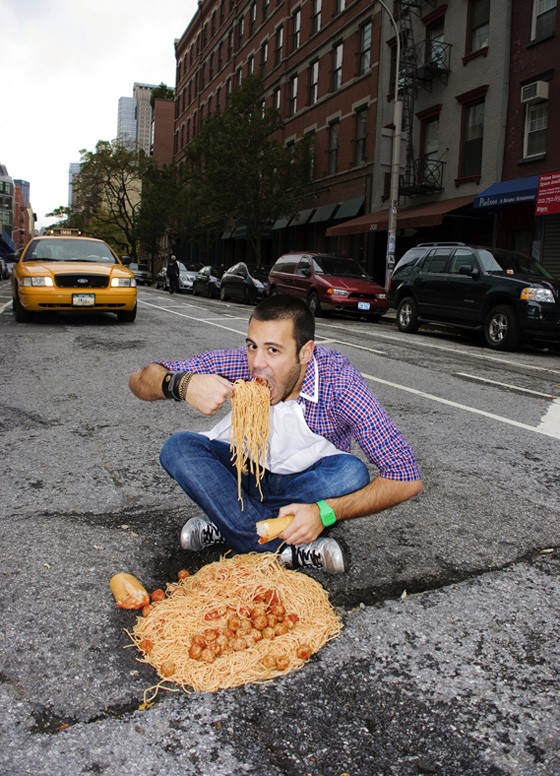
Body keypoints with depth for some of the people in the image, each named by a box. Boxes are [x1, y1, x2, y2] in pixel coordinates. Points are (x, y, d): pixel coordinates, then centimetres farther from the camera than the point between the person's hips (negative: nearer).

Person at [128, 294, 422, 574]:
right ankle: (294, 550, -26)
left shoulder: (338, 379, -29)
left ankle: (224, 522, -20)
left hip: (304, 481, -2)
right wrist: (181, 384, -42)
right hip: (243, 470, 2)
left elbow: (407, 479, -31)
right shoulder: (241, 364, -23)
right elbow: (139, 380, -19)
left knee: (351, 472, -32)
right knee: (177, 448, -24)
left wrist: (325, 512, -42)